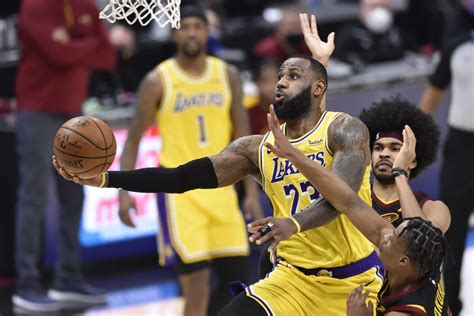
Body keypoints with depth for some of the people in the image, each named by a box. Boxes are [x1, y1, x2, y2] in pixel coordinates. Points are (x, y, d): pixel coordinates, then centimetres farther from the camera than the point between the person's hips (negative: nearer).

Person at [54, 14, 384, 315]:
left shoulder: (345, 130, -9)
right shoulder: (257, 149, 6)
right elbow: (183, 177, 0)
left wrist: (295, 222, -47)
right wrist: (106, 179, -10)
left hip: (355, 280, -3)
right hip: (295, 276, 4)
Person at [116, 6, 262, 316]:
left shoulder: (228, 75, 6)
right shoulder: (158, 80, -5)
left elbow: (242, 135, 8)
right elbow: (133, 139, -1)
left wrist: (252, 191, 2)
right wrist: (124, 191, -10)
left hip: (220, 186, 5)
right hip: (179, 189, -4)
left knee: (236, 277, 6)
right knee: (197, 286, -11)